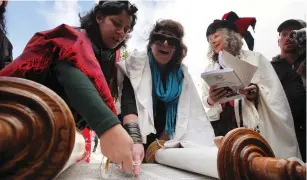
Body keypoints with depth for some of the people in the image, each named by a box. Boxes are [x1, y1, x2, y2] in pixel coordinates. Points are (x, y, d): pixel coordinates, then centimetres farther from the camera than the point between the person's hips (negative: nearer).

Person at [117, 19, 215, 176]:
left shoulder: (181, 74, 3)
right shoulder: (136, 65, -7)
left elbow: (176, 115, -1)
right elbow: (128, 103, -23)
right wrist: (135, 140, -38)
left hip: (163, 141, 3)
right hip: (137, 137, -3)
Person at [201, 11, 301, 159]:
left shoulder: (254, 58, 6)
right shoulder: (210, 69, 15)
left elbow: (274, 93, 1)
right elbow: (204, 101, 10)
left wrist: (257, 92, -19)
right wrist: (211, 99, -11)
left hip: (255, 125, -2)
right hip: (222, 127, 3)